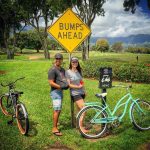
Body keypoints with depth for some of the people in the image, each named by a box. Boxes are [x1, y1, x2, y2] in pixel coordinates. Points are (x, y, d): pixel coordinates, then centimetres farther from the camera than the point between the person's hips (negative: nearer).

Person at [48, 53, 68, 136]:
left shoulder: (62, 70, 16)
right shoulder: (52, 70, -12)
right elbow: (51, 83, -16)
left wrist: (66, 84, 4)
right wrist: (60, 86, -23)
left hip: (60, 91, 9)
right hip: (55, 92, -9)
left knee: (57, 110, 12)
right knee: (57, 110, -10)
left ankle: (55, 126, 21)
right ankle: (54, 128, -3)